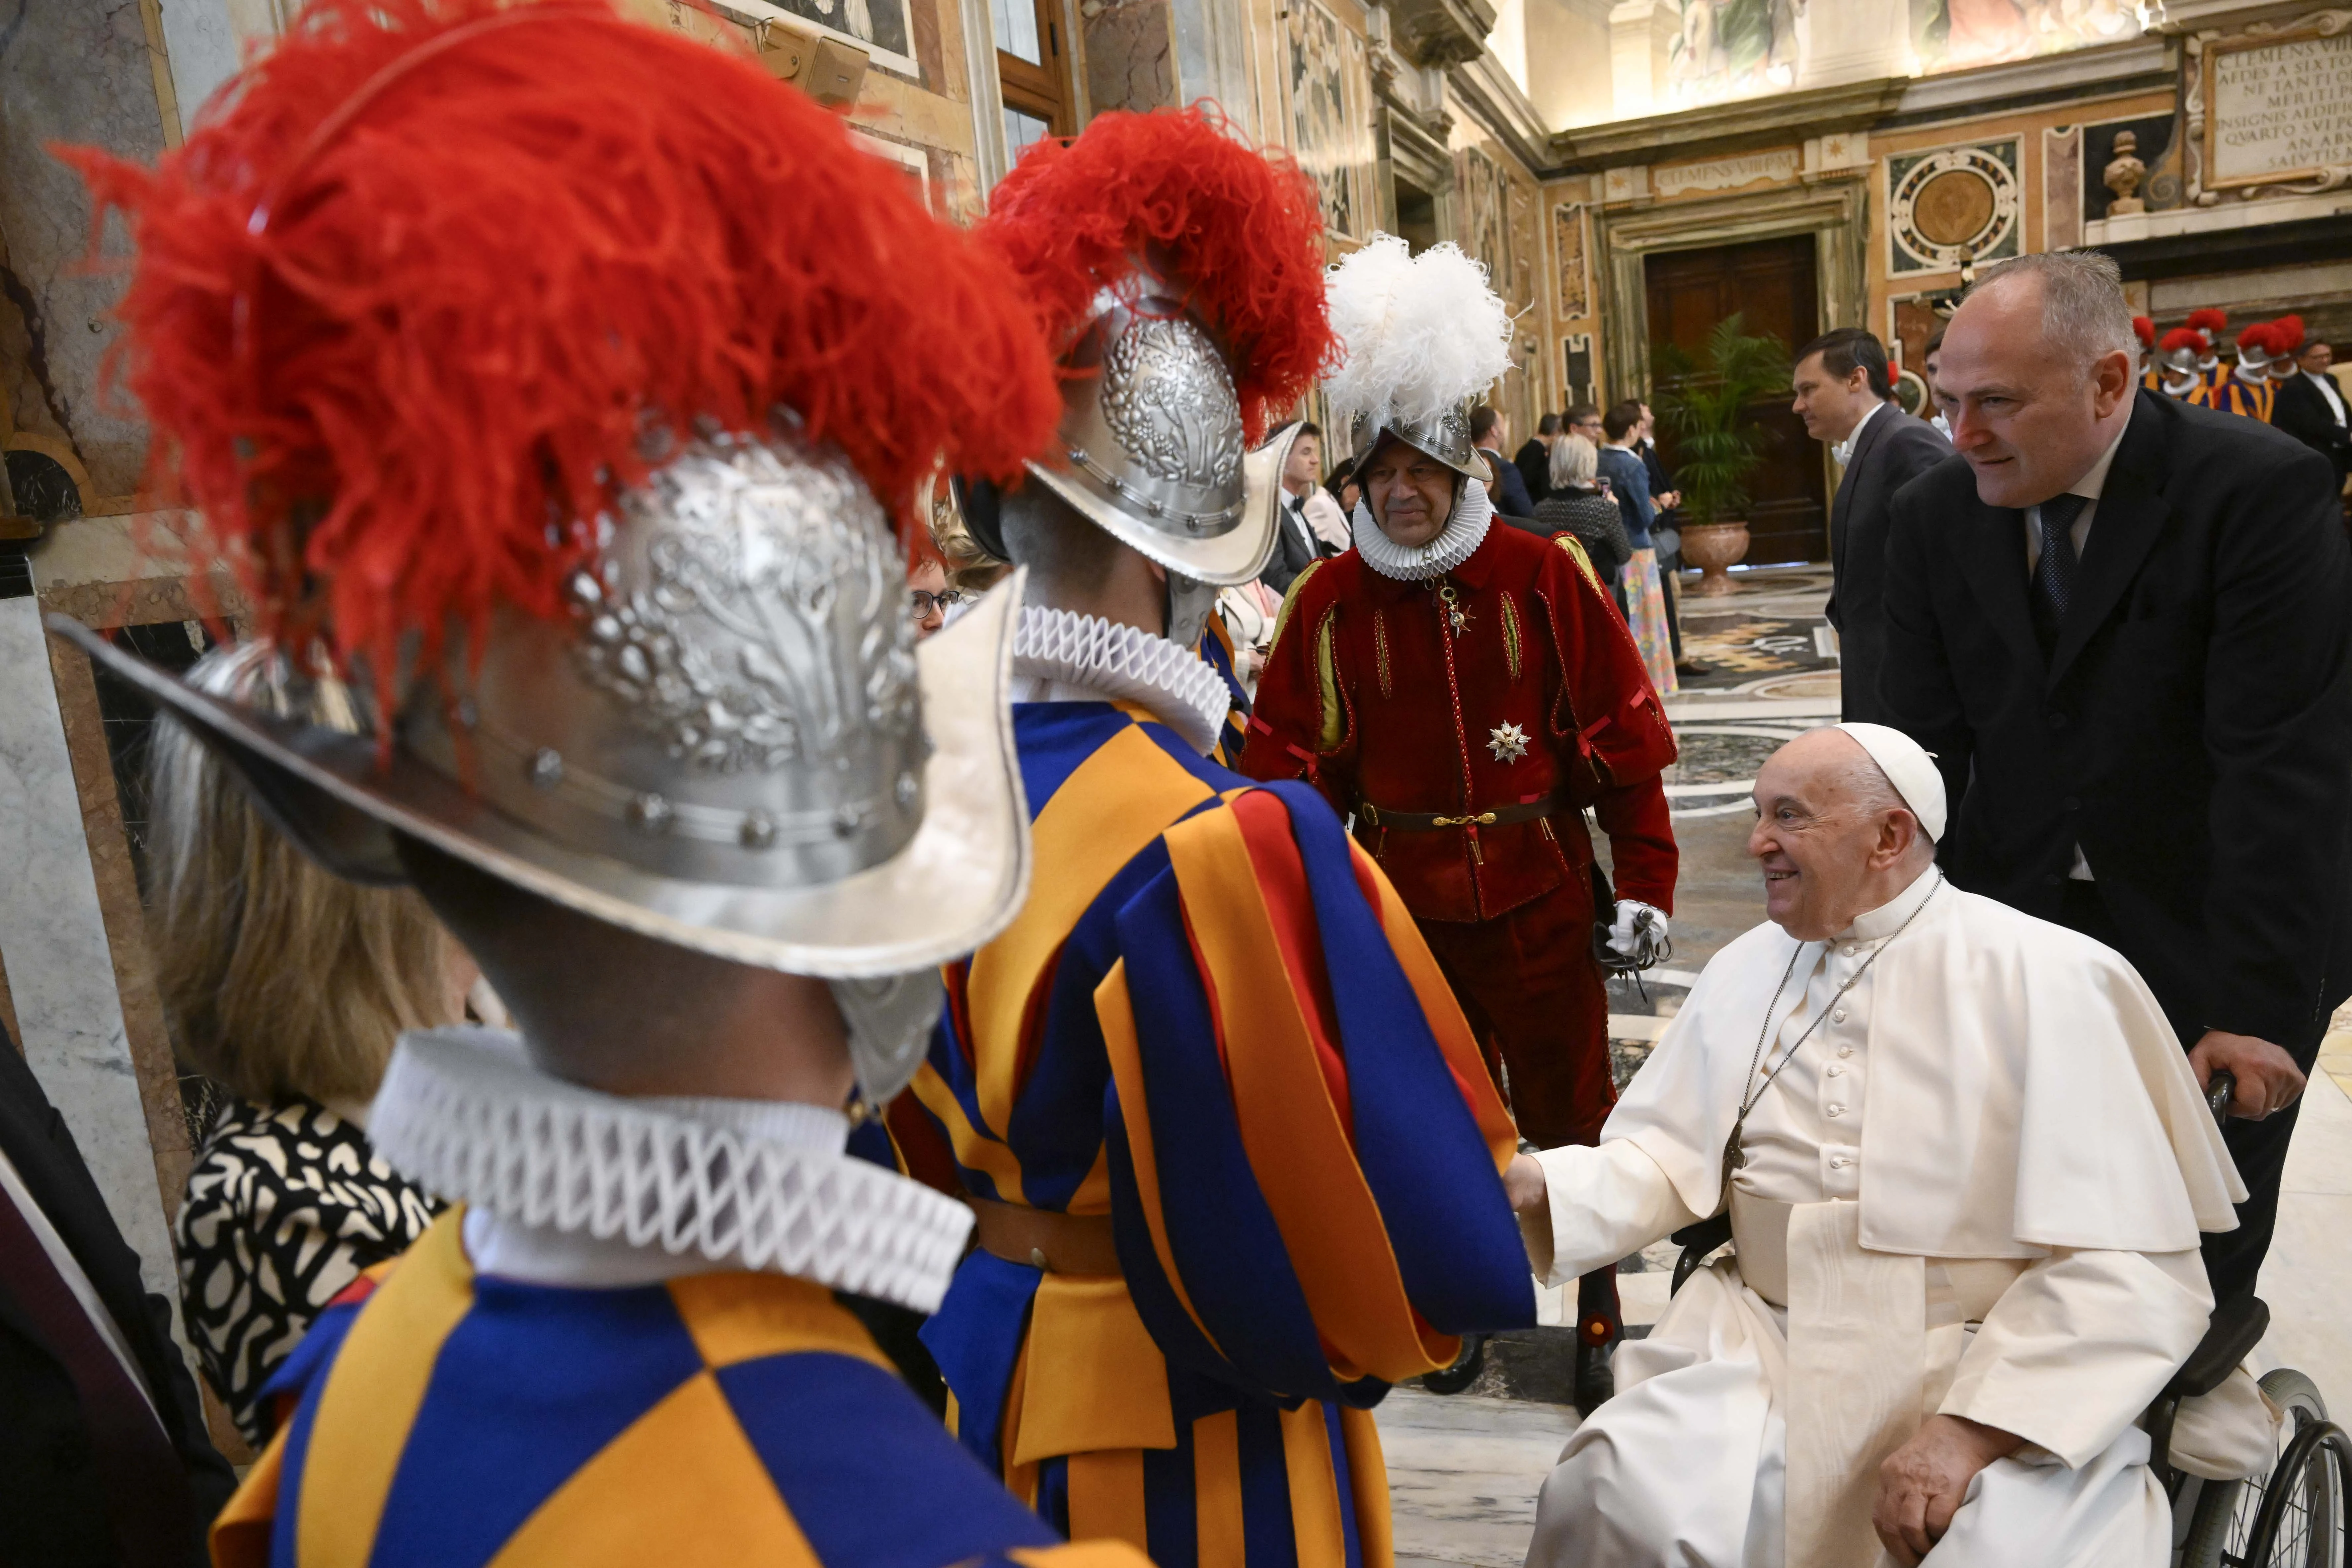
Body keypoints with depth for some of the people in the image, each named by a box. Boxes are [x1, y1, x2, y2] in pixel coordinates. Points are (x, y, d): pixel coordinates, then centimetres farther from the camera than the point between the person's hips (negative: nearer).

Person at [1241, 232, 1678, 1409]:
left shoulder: (1546, 576, -6)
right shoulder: (1328, 601, -3)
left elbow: (1624, 740, -3)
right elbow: (1292, 766, -1)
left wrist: (1643, 883, -4)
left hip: (1543, 900, -1)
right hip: (1404, 907, 1)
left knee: (1569, 1114, 12)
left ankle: (1600, 1322, 32)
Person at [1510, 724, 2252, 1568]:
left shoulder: (2049, 980, -8)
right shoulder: (1745, 969, 7)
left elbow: (2129, 1268, -12)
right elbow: (1666, 1160, 6)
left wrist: (1971, 1429, -20)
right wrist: (1534, 1185, -14)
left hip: (2004, 1373, -2)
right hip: (1767, 1355, 3)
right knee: (1599, 1500, -20)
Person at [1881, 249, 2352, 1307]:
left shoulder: (2263, 491, -16)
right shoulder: (1935, 514, -3)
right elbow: (1924, 748, -2)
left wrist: (2260, 1009, -20)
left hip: (2203, 946, -3)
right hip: (2016, 930, 3)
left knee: (2191, 1273, 10)